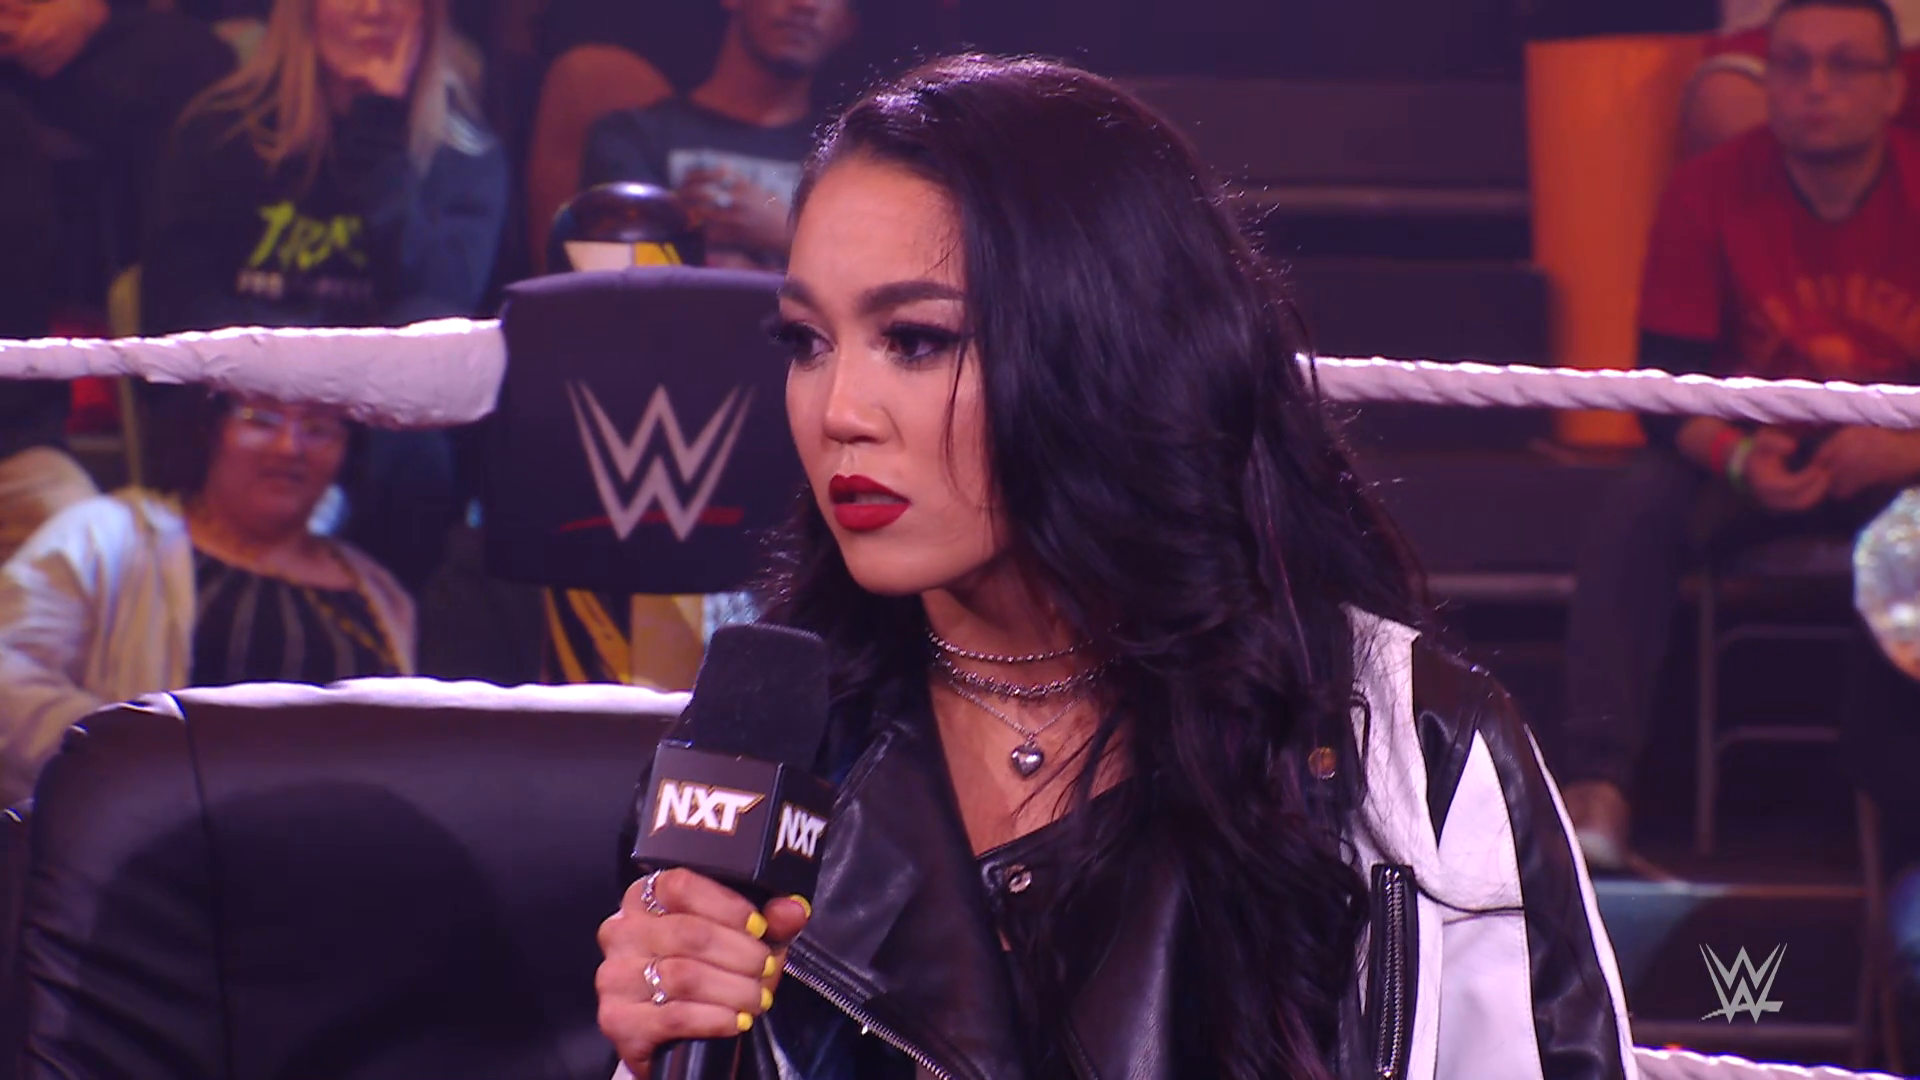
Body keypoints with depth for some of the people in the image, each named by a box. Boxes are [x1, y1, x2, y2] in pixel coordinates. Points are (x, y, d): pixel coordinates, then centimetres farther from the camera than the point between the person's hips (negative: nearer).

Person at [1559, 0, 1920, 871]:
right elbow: (1669, 383, -11)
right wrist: (1739, 458, -31)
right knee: (1638, 509, -29)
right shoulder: (1710, 193, -9)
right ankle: (1598, 785, -36)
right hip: (1756, 450, 1)